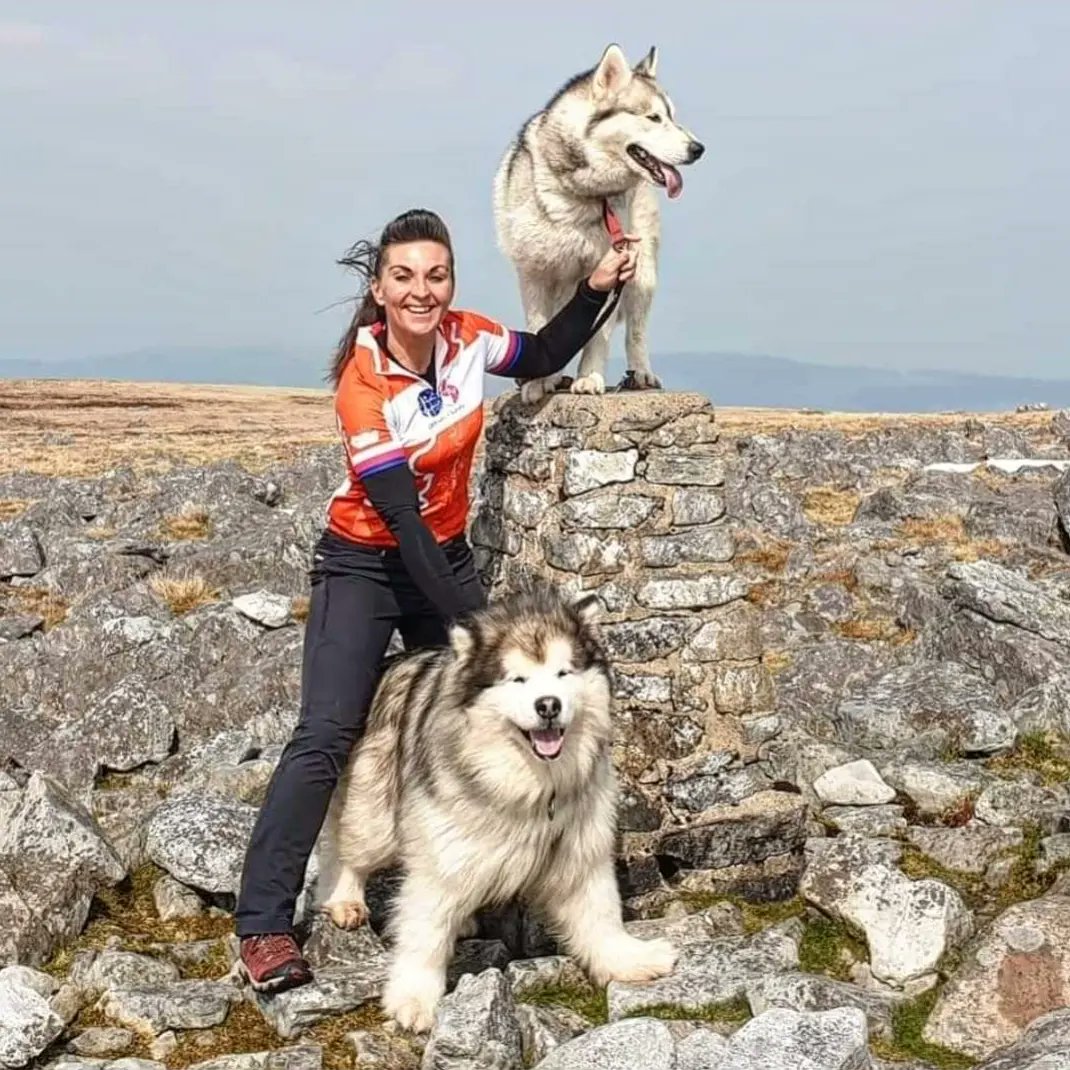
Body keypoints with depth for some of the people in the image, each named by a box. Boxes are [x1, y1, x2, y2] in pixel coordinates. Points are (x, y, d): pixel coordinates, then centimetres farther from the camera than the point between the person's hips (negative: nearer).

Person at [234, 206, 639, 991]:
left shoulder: (465, 338, -8)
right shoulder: (362, 385, -24)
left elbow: (543, 358, 13)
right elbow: (401, 516, -26)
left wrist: (597, 290, -2)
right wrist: (471, 623, -28)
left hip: (445, 557, 6)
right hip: (365, 566, -6)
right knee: (328, 736, -15)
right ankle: (264, 926, -13)